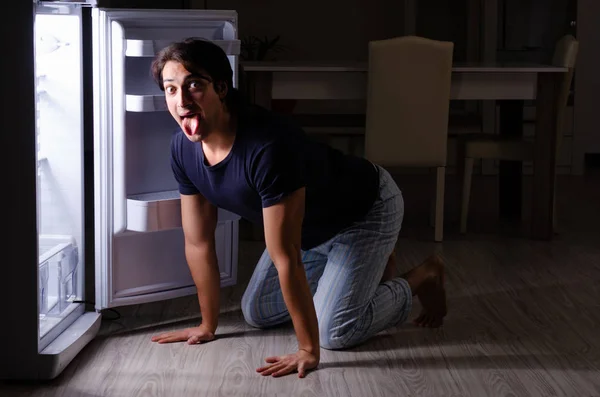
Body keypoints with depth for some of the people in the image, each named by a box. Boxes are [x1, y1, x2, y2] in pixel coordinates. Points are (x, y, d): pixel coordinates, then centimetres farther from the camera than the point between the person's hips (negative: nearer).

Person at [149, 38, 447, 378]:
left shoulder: (267, 145, -41)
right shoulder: (183, 149, -16)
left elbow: (285, 258, -38)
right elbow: (198, 242, -5)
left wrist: (309, 352, -31)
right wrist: (208, 326, 2)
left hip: (367, 207, -7)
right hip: (312, 227, 8)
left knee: (335, 332, -15)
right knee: (256, 313, 10)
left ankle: (421, 278, 12)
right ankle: (370, 266, 26)